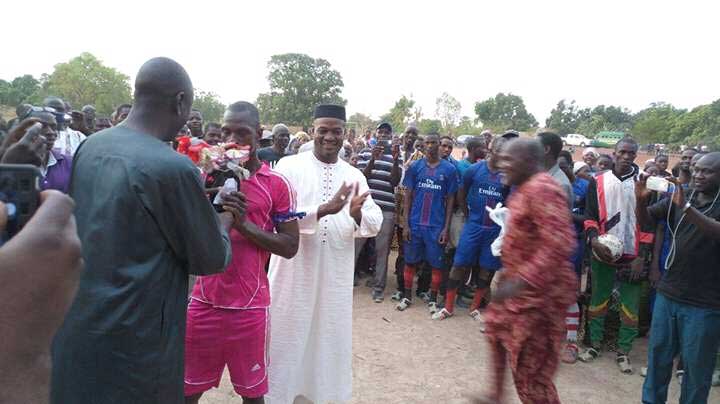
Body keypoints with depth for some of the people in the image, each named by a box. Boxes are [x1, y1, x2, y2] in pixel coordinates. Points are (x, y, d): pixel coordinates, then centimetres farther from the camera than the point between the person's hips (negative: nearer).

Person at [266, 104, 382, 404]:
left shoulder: (354, 175, 6)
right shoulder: (289, 166, -6)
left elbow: (375, 224, 0)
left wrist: (356, 214, -23)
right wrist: (322, 210, -29)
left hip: (335, 274, 4)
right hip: (294, 270, -3)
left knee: (329, 336, 16)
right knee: (287, 337, 10)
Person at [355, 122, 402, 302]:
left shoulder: (396, 156, 8)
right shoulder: (365, 153, 8)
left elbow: (395, 182, -3)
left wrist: (395, 160, -17)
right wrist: (373, 159, -16)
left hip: (386, 209, 0)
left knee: (382, 250, 5)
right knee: (354, 245, 3)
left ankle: (379, 287, 14)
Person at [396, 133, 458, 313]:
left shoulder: (449, 169, 0)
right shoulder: (415, 166, 2)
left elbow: (450, 200, 2)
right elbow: (408, 195, 4)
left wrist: (446, 227, -4)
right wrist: (406, 224, -2)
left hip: (437, 225, -1)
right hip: (415, 223, 1)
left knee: (437, 264, 6)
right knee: (410, 261, 9)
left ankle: (433, 300, 22)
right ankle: (407, 296, 24)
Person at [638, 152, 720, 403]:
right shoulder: (681, 196, 3)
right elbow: (645, 219, 0)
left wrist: (686, 207, -35)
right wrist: (641, 199, -19)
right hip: (668, 293, 4)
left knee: (696, 365, 9)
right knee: (658, 354, 15)